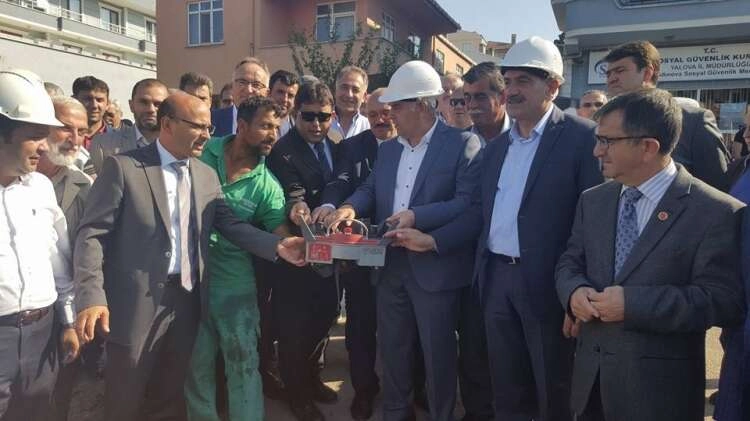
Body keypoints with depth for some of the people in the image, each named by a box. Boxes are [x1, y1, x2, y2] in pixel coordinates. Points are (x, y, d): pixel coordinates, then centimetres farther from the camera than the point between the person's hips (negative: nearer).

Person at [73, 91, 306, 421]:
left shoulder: (206, 175, 8)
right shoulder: (123, 167, -9)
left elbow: (229, 224, 4)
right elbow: (92, 234, -12)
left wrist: (277, 246, -11)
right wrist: (92, 297, -21)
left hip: (187, 300, 5)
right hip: (138, 302, -4)